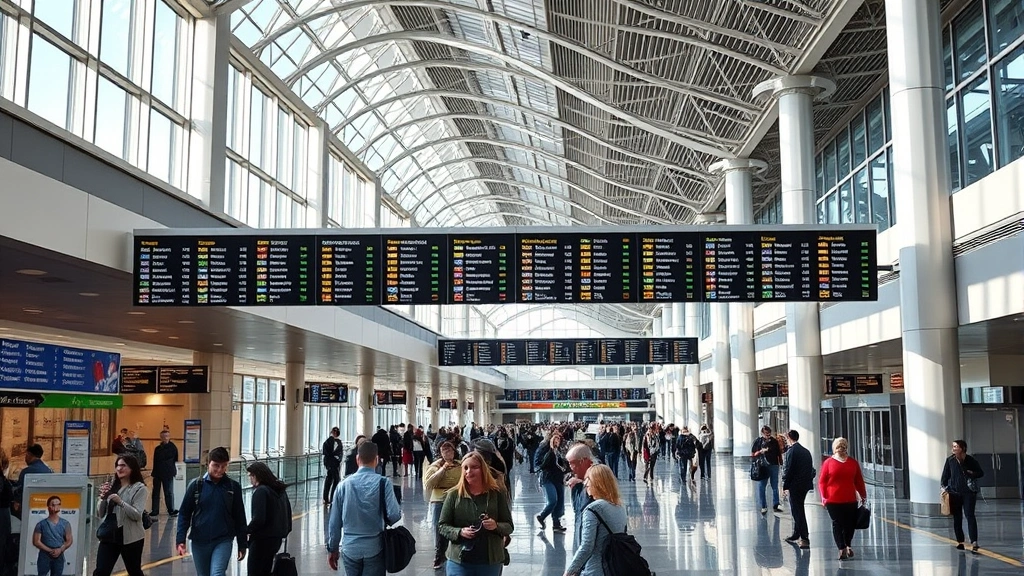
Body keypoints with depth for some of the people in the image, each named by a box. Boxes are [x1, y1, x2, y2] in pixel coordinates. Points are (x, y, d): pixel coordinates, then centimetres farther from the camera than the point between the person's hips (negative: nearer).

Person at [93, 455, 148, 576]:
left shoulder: (139, 488, -6)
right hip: (109, 535, 4)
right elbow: (100, 515, 7)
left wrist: (120, 502, -27)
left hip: (130, 537, -4)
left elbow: (137, 515, -17)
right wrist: (103, 498, -10)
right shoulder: (111, 486, 5)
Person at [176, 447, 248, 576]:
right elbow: (184, 514, 2)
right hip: (199, 542, 2)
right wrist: (181, 540, -7)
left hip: (223, 541, -2)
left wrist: (242, 545, 5)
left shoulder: (233, 487, -2)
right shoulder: (196, 485, -2)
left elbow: (239, 517, 4)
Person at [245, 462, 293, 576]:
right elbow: (287, 512, 15)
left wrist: (246, 530, -7)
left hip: (262, 540, -9)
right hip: (277, 538, 9)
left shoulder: (261, 491, -17)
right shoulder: (280, 490, 9)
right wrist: (285, 531, 21)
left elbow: (258, 519, -22)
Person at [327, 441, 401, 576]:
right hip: (374, 548, -3)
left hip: (350, 548, 3)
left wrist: (332, 548, 14)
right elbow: (394, 515, -16)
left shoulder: (344, 484, -2)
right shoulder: (383, 483, -10)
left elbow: (334, 521, 2)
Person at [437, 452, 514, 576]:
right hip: (459, 561, -1)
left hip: (490, 562, 1)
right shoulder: (454, 494, -1)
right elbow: (442, 525, 3)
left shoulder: (497, 493, -1)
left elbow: (509, 526, 2)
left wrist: (496, 526, -19)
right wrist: (459, 532, -16)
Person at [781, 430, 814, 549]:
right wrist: (809, 481, 17)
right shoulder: (806, 451, 10)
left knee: (798, 511, -3)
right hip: (805, 484, 8)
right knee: (798, 510, 17)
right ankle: (796, 536, 24)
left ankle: (805, 538, -5)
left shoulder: (791, 452, -14)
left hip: (795, 486, -8)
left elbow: (787, 471, -16)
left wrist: (785, 486, -9)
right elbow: (811, 469, 13)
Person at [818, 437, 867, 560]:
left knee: (850, 524, 5)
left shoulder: (853, 463, 10)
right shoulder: (828, 463, 1)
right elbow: (822, 481, 0)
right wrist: (824, 497, -7)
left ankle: (847, 546, 28)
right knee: (837, 524, -2)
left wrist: (863, 495, 10)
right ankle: (842, 548, 2)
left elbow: (859, 481, 14)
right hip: (833, 501, -3)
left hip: (850, 500, 3)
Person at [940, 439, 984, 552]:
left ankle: (974, 542, -17)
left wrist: (972, 474, -11)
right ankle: (960, 541, 21)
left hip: (969, 492, -2)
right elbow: (945, 475, 5)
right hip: (954, 492, 2)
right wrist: (944, 486, -8)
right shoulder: (950, 460, 0)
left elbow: (981, 473, 8)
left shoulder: (971, 460, -3)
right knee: (957, 518, 9)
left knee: (970, 515, -13)